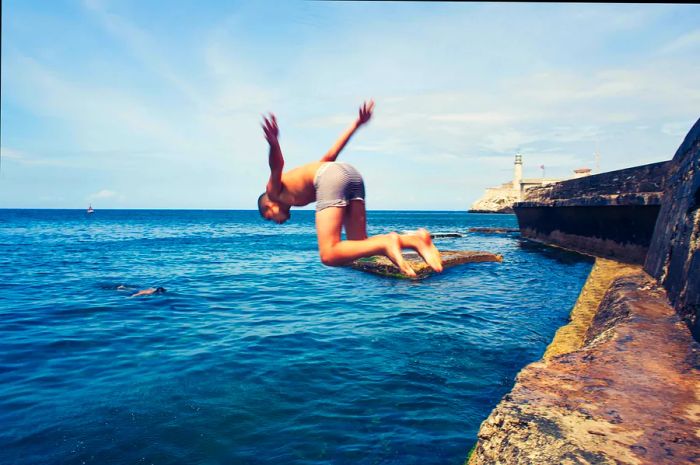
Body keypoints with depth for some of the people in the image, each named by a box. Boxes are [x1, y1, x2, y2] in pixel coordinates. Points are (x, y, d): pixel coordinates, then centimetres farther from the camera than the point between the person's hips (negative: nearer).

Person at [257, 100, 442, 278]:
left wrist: (274, 143, -25)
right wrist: (356, 124, 42)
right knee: (358, 246, 8)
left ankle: (385, 243, -28)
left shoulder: (274, 190, 21)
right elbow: (331, 154, 36)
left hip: (331, 177, -8)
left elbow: (277, 165, -3)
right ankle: (414, 239, -11)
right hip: (352, 173, 8)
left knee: (329, 256, -9)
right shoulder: (298, 181, 39)